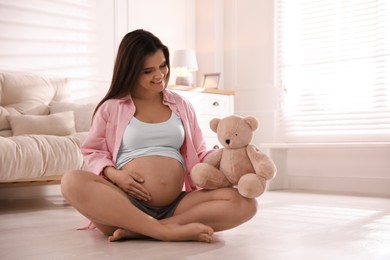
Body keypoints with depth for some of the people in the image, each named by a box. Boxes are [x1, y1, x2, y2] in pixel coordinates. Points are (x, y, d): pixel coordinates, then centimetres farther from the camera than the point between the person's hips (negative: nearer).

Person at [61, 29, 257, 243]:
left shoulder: (181, 106, 18)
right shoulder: (111, 108, 10)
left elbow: (198, 154, 20)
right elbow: (93, 152, 13)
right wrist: (113, 174, -8)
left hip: (176, 207, 3)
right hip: (126, 205, -2)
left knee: (244, 203, -22)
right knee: (73, 181, -31)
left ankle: (138, 231, -27)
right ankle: (167, 231, -34)